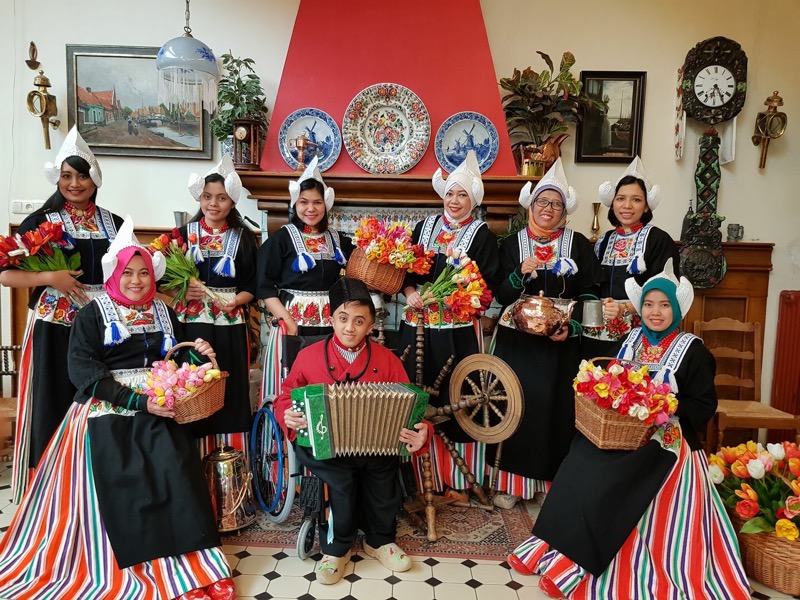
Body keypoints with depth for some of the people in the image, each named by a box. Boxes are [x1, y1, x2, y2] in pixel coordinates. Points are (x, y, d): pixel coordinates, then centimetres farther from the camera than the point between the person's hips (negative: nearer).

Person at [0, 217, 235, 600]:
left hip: (157, 410, 3)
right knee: (127, 477, -23)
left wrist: (196, 355, -4)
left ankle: (197, 563, -18)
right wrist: (137, 399, -20)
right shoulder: (93, 314, 3)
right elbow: (83, 371, -9)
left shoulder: (164, 314, 15)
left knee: (176, 467, -22)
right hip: (107, 410, -2)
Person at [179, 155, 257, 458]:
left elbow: (251, 287, 4)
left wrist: (235, 300, -14)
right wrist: (183, 293, -12)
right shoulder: (184, 234, 6)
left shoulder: (243, 237, 5)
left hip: (230, 327, 0)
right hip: (192, 325, 0)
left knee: (230, 390, 4)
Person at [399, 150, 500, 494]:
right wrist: (410, 292, -7)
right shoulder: (425, 226, 14)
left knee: (455, 398, 1)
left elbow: (487, 283, -6)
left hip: (458, 329, -3)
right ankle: (424, 474, 20)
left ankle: (458, 478, 15)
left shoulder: (481, 234, 3)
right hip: (419, 325, 4)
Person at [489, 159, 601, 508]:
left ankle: (552, 479, 19)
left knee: (555, 406, 2)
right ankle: (513, 481, 13)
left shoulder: (579, 244, 6)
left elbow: (590, 293, 2)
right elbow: (500, 295, 3)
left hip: (561, 342, 0)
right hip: (516, 341, 1)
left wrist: (572, 327, -12)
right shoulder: (512, 244, 7)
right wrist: (521, 273, -15)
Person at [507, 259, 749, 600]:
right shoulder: (631, 339, 9)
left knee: (603, 485, -21)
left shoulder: (692, 351, -5)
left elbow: (704, 406, -5)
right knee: (581, 467, -19)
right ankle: (555, 548, -8)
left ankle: (574, 565, -8)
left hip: (664, 442, -5)